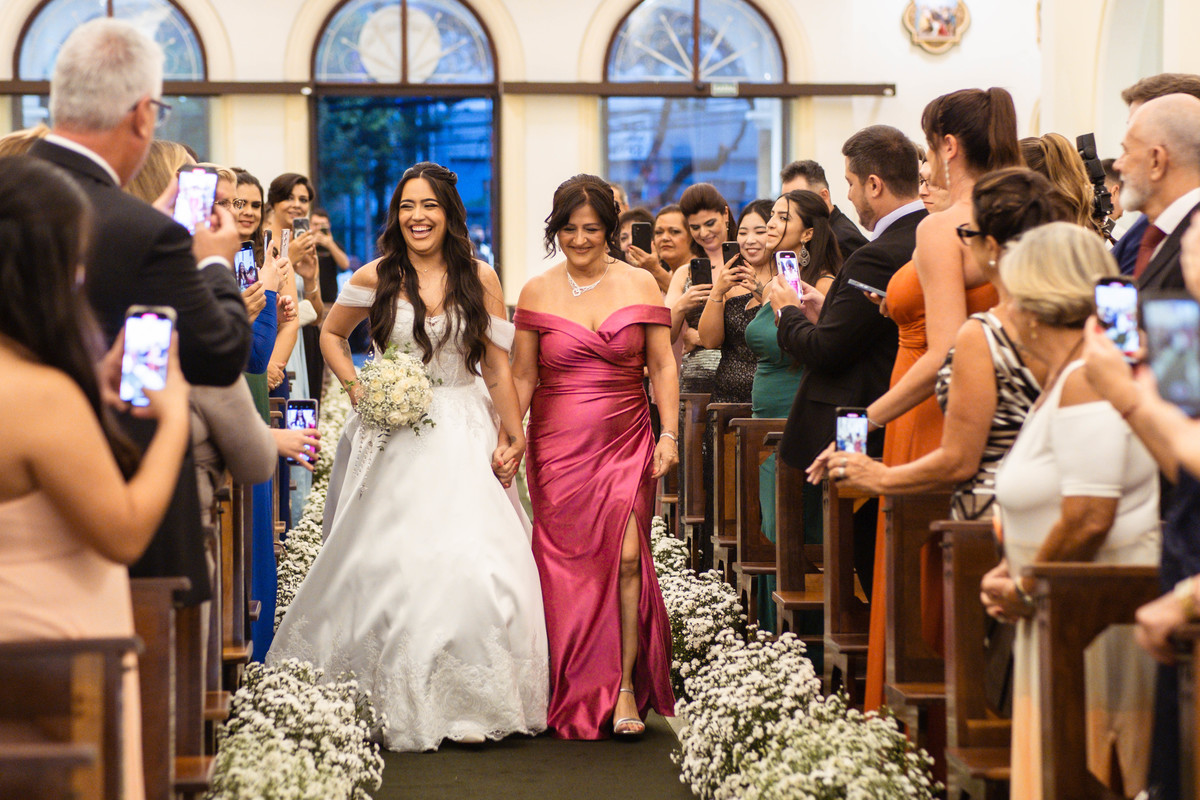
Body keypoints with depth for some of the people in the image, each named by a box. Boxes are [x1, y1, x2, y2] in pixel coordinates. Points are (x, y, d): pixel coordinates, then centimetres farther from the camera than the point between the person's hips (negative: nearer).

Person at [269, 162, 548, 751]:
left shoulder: (479, 279, 3)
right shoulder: (377, 278, 2)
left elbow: (497, 367, 5)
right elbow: (331, 333, 18)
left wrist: (513, 437, -1)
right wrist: (355, 387, 2)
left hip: (463, 435, 0)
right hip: (394, 437, 0)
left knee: (471, 561, -9)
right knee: (389, 565, -1)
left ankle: (470, 701, 2)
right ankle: (394, 701, 12)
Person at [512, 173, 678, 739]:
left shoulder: (640, 285, 4)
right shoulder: (536, 293, 5)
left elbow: (662, 366, 6)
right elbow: (521, 376, 7)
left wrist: (670, 433, -3)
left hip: (626, 443, 0)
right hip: (558, 447, 1)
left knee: (626, 558, -11)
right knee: (565, 564, 0)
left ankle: (626, 687, -3)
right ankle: (573, 696, 9)